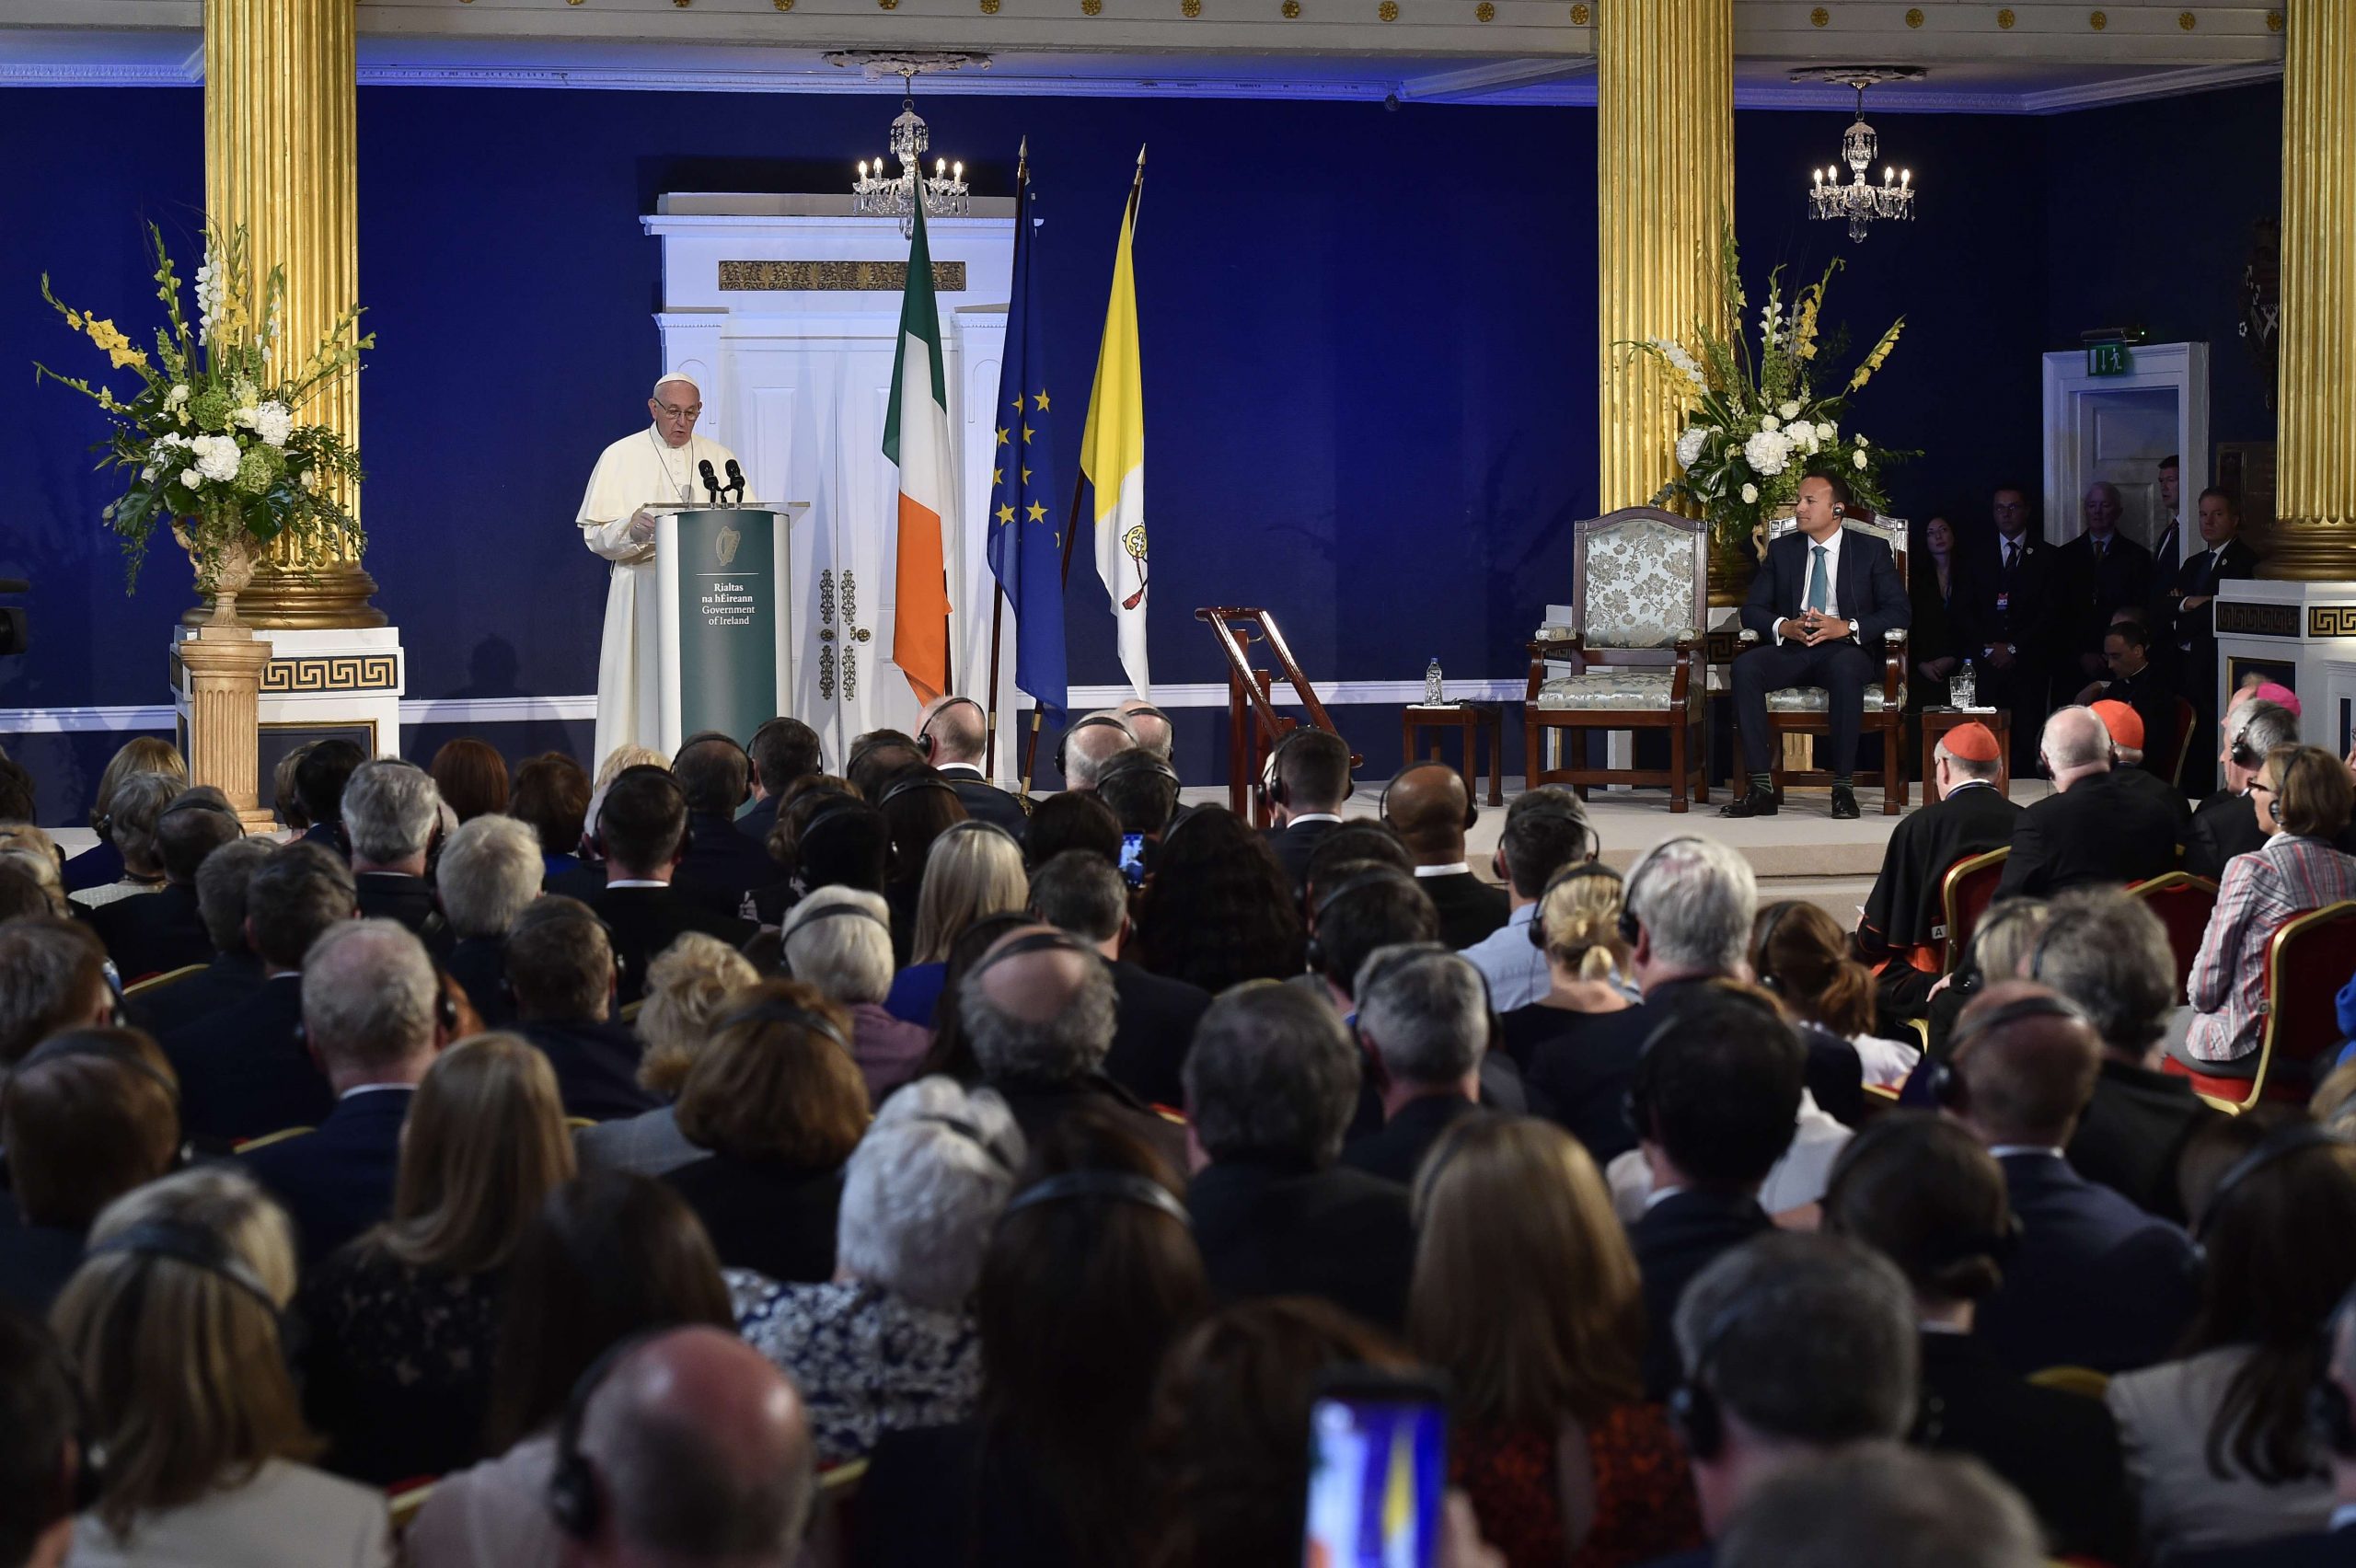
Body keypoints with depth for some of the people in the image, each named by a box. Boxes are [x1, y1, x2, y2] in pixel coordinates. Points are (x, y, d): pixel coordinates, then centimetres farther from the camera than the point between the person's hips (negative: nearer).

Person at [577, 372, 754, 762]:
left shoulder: (719, 458, 14)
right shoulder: (621, 456, 5)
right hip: (642, 595, -2)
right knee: (645, 692, -8)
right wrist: (631, 528, -20)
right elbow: (594, 535, 0)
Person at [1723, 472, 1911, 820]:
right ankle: (1760, 787, -31)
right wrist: (1784, 626, -12)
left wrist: (1846, 627, -17)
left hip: (1845, 648, -3)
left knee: (1845, 669, -40)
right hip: (1790, 648, 3)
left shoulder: (1872, 549, 8)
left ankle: (1844, 787, -34)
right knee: (1744, 667, -30)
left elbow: (1899, 611, -1)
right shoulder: (1782, 550, 16)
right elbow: (1752, 609, 11)